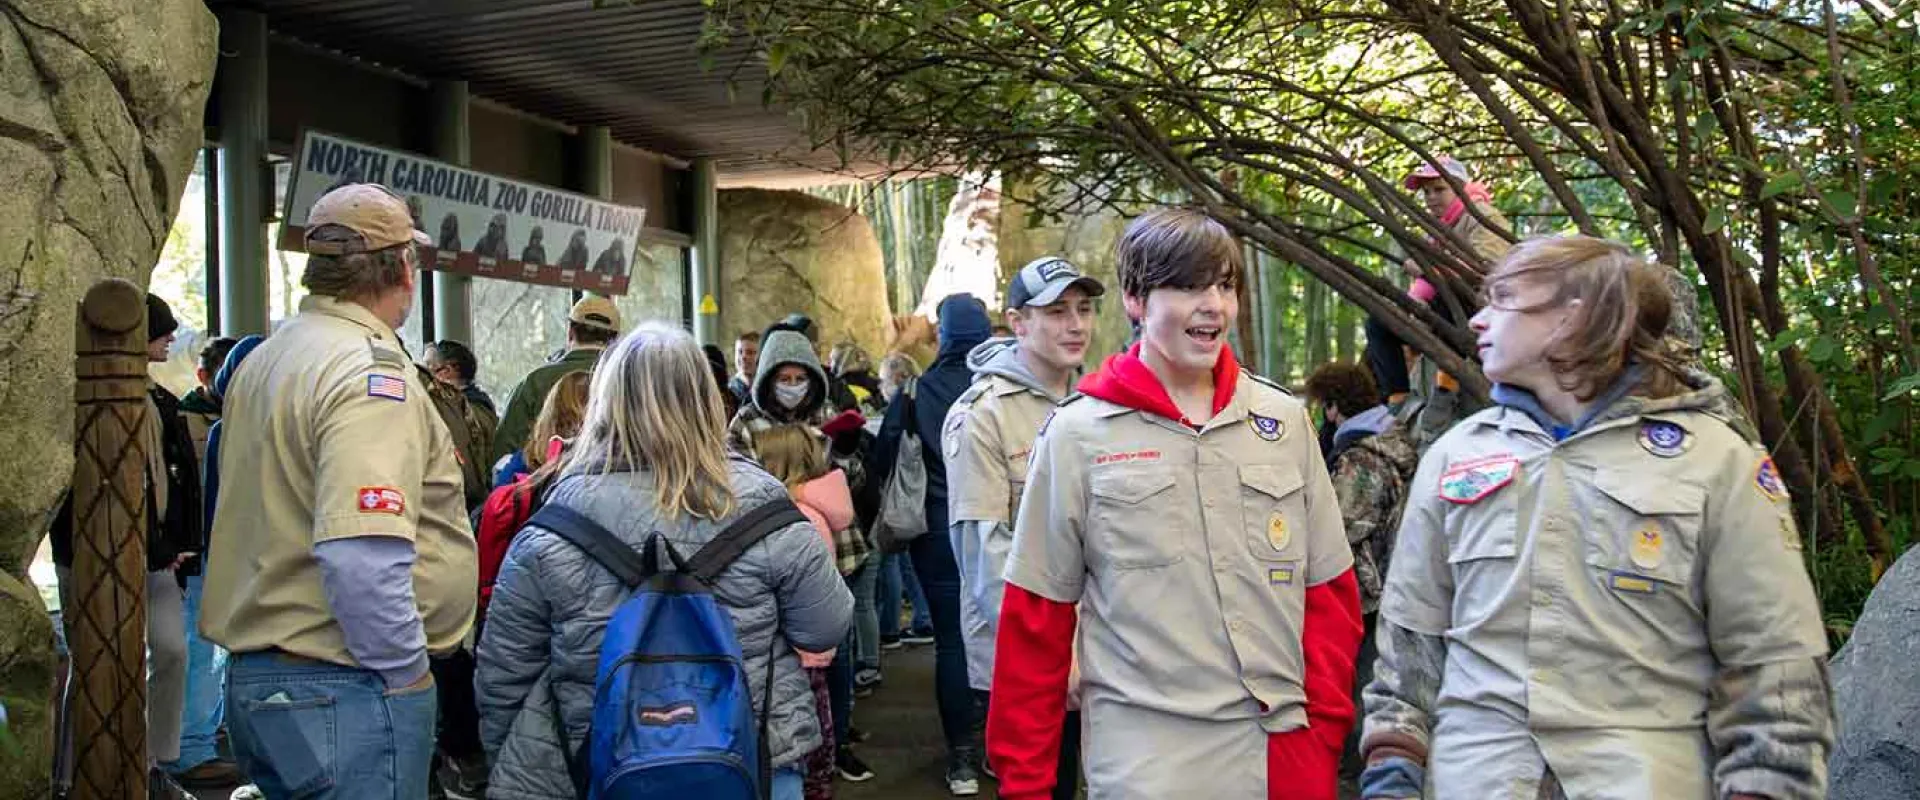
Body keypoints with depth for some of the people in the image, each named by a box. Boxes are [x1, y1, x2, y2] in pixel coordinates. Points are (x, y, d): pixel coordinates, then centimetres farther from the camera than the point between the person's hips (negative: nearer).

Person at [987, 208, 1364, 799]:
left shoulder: (1285, 420, 5)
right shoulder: (1077, 434, -3)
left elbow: (1328, 592, 9)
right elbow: (1035, 618, -1)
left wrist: (1326, 729, 2)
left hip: (1286, 748, 3)